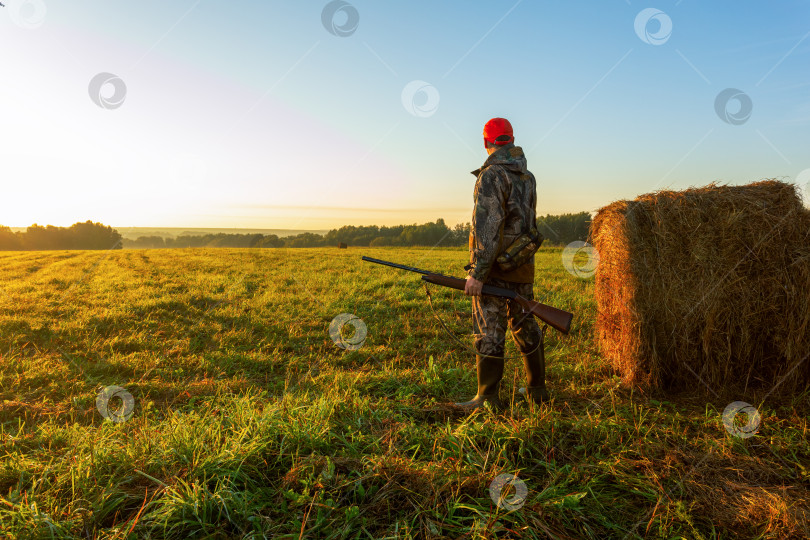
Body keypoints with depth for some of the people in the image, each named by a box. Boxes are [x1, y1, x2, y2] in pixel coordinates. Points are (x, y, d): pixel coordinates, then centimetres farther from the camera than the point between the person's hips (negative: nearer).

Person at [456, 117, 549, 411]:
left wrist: (477, 273, -21)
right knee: (525, 327, 16)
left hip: (495, 267, -8)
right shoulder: (527, 177, 13)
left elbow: (487, 228, -21)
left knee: (489, 331, -2)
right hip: (523, 268, 8)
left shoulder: (491, 176, -13)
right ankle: (536, 390, 27)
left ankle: (488, 398, 4)